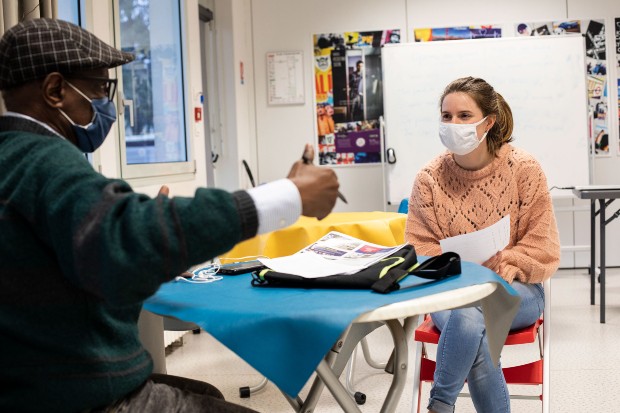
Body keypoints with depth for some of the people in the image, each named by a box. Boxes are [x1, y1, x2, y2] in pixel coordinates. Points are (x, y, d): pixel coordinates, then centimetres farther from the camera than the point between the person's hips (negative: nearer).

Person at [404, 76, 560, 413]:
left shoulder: (524, 169, -4)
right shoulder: (430, 177, -1)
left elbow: (542, 247, -2)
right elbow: (421, 248, 3)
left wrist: (506, 268, -18)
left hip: (515, 291, -1)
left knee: (470, 308, -35)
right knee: (471, 324, -34)